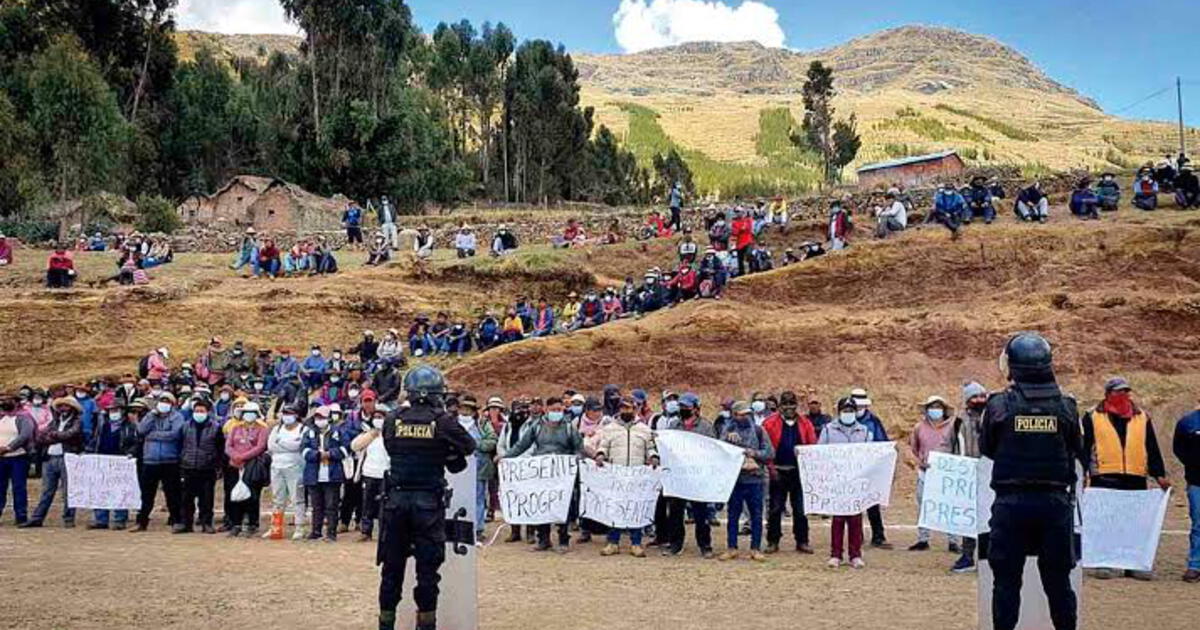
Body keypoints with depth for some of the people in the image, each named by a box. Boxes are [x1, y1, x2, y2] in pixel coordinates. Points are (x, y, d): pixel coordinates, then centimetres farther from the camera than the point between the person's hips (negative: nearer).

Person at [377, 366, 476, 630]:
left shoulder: (393, 420, -1)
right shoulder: (442, 421, -9)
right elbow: (469, 446, 4)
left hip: (396, 499, 3)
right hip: (429, 502, -3)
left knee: (392, 568, 12)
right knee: (427, 569, 5)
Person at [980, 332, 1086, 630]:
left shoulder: (999, 404, -8)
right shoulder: (1065, 406, -4)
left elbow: (986, 449, 5)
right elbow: (1077, 451, 8)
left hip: (1011, 503, -1)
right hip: (1055, 502, 2)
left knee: (1007, 580, 6)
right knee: (1058, 580, 12)